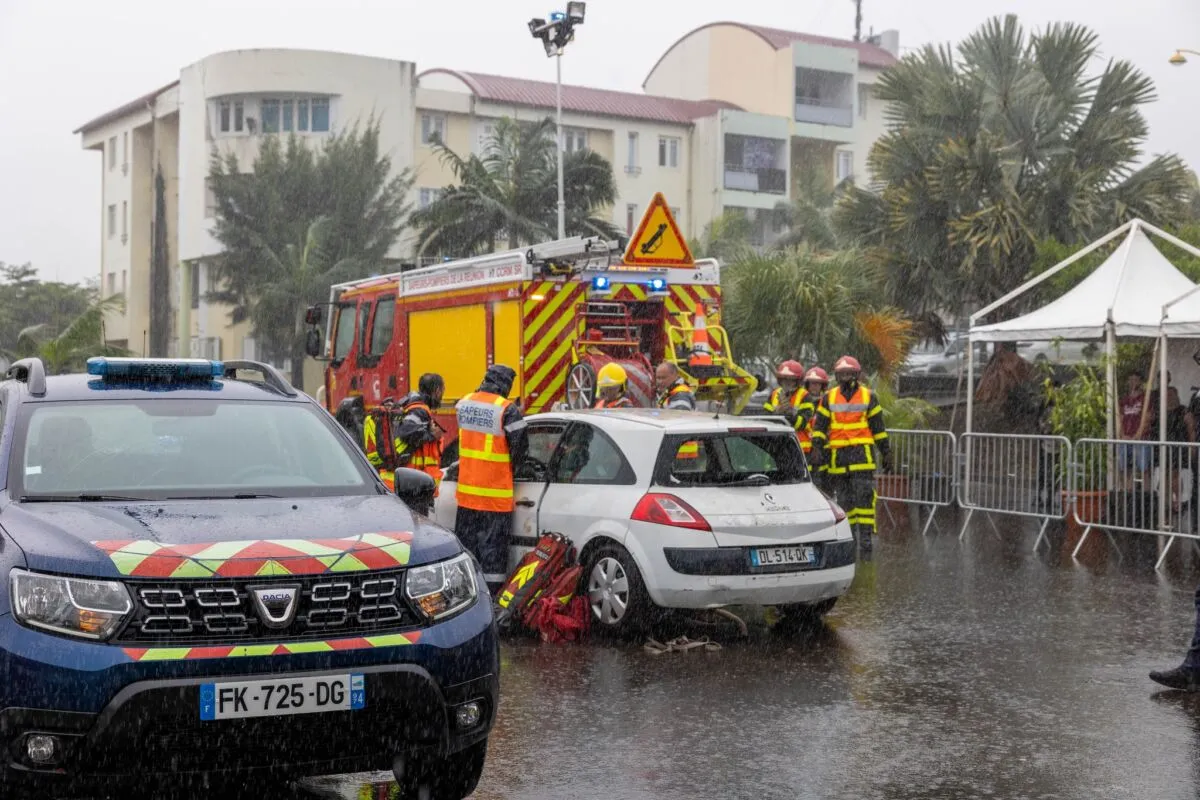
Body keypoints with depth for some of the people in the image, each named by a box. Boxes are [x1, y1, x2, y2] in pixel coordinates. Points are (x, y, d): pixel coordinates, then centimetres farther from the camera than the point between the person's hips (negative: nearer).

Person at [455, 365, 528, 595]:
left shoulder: (464, 403, 6)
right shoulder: (507, 410, -14)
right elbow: (520, 445, -9)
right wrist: (510, 466, 9)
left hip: (467, 489, 6)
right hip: (495, 492, -6)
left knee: (466, 540, 16)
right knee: (493, 545, 1)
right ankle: (491, 592, 2)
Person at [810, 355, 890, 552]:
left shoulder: (868, 397, 6)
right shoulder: (828, 398, 8)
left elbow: (879, 428, 9)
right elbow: (819, 426, 7)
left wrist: (886, 453, 8)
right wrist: (817, 449, -4)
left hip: (862, 453, -2)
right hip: (837, 454, 2)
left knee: (864, 495, -10)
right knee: (844, 498, 7)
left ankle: (866, 535, -10)